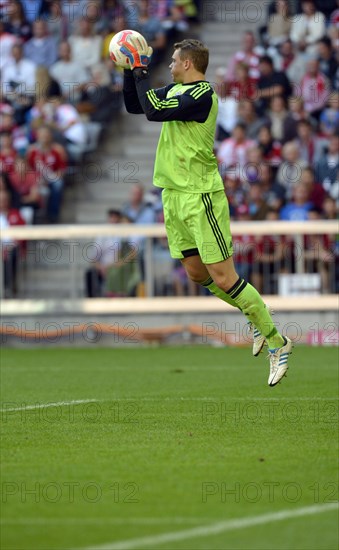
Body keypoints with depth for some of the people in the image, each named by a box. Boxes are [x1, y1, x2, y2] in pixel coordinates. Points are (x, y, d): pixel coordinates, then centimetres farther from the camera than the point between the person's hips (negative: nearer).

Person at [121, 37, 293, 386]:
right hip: (174, 196, 9)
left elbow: (154, 111, -23)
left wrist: (140, 71, -14)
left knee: (223, 277, -10)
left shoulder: (202, 94, -16)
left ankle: (277, 342, -1)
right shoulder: (176, 90, 11)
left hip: (200, 195, -9)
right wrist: (130, 71, 9)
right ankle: (258, 318, 28)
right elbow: (133, 106, 21)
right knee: (196, 272, 13)